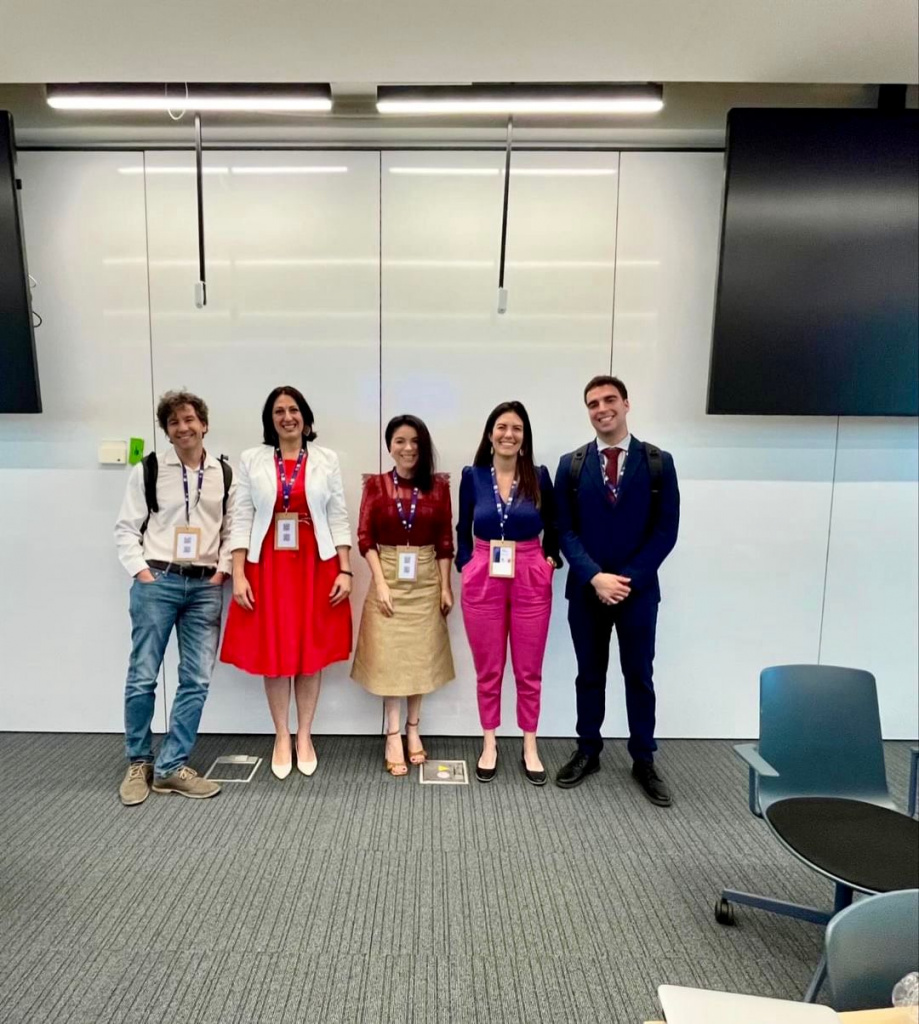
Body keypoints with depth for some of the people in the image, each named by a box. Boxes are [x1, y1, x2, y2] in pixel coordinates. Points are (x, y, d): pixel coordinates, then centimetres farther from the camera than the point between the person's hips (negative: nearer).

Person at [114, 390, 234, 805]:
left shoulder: (224, 474, 7)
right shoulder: (148, 470, 2)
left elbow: (233, 527, 9)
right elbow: (126, 528, 3)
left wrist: (223, 569, -1)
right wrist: (140, 570, -6)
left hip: (206, 587, 2)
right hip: (156, 581, -2)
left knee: (196, 680, 3)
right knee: (142, 677, 4)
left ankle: (171, 767, 16)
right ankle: (138, 763, 24)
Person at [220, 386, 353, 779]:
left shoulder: (326, 460, 4)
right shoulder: (252, 460, 4)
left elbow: (339, 519, 2)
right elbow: (242, 520, 2)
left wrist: (345, 571, -5)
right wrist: (238, 574, -5)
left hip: (316, 566, 0)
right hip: (267, 566, 0)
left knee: (311, 652, 7)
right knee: (273, 652, 7)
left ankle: (305, 736, 24)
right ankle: (282, 737, 25)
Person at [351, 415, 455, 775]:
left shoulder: (438, 485, 1)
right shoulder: (376, 484, -2)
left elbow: (445, 540, 2)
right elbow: (365, 537, -5)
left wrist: (445, 586, -2)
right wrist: (380, 582, -12)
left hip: (426, 580, 2)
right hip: (389, 578, -1)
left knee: (421, 655, 9)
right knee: (389, 656, 3)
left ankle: (413, 730, 26)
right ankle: (393, 737, 14)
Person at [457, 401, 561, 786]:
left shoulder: (539, 477, 0)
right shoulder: (473, 476, 1)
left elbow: (553, 528, 11)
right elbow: (463, 530, 8)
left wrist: (550, 560, -1)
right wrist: (467, 565, -1)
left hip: (531, 581, 0)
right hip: (482, 581, 0)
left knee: (529, 671, 10)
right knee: (488, 670, 11)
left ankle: (530, 747, 27)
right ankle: (489, 745, 27)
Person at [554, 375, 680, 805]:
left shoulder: (658, 462, -2)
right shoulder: (571, 464, 1)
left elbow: (666, 530, -5)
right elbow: (565, 530, -2)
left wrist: (628, 579, -13)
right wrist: (595, 577, -15)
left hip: (639, 590, -1)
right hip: (586, 590, 1)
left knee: (639, 677, 11)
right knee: (589, 675, 13)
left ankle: (644, 761, 28)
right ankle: (587, 753, 30)